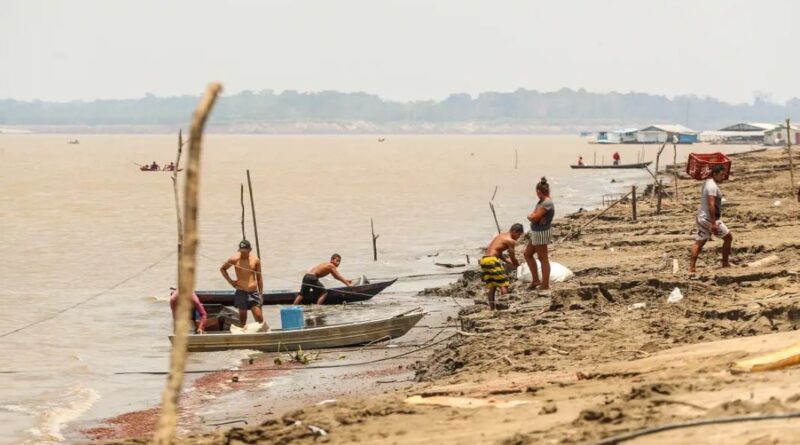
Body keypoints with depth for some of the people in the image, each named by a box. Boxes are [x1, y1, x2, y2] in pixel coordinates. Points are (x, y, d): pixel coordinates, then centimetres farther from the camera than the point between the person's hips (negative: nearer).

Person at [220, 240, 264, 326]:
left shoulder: (255, 260, 1)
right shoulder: (235, 259, -2)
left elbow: (259, 278, 8)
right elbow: (222, 269, 14)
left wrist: (260, 294, 7)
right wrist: (230, 281, 3)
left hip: (254, 292, 0)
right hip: (241, 292, 0)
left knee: (259, 317, -7)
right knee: (242, 318, 4)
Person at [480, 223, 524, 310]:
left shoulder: (501, 235, 22)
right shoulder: (511, 241, -5)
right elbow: (513, 257, -1)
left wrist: (506, 260, 29)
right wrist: (518, 266, 17)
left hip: (484, 260, 9)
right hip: (492, 260, -9)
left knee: (491, 286, 11)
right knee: (504, 284, -3)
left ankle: (492, 308, 10)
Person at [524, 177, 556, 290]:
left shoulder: (547, 203, -19)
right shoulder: (541, 202, 11)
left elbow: (535, 217, -23)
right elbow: (531, 216, 5)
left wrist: (532, 216, -2)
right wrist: (534, 217, -15)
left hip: (541, 233, -10)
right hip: (535, 233, 10)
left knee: (543, 258, -3)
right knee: (527, 254, 18)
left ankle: (545, 285, 3)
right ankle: (535, 279, 23)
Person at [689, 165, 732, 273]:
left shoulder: (707, 183, 14)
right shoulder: (712, 186, -18)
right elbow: (711, 205, -25)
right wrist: (713, 223, -26)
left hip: (701, 218, 9)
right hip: (709, 219, -9)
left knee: (699, 242, 7)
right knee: (728, 238, 5)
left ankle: (691, 268, 1)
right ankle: (725, 263, 13)